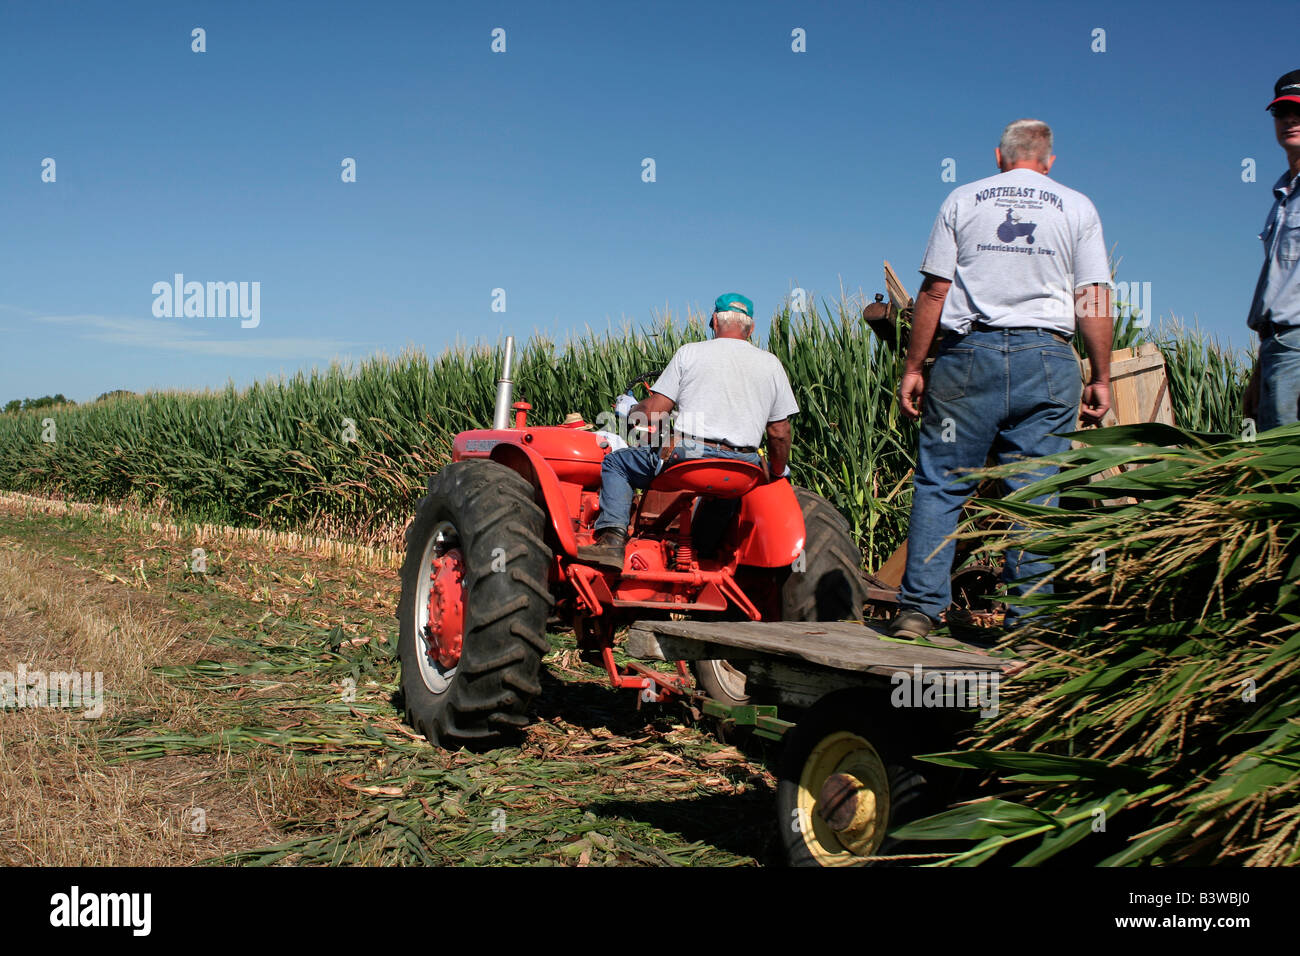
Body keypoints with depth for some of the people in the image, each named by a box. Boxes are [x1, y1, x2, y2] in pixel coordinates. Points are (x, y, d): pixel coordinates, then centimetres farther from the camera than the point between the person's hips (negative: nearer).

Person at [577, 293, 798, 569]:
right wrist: (777, 475, 29)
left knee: (615, 462, 18)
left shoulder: (689, 352, 4)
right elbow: (780, 433, 12)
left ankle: (612, 538, -1)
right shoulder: (771, 364, 11)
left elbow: (652, 412, 0)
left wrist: (628, 409, 23)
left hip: (686, 455, -3)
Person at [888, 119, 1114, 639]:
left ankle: (919, 607, -1)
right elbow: (1095, 298, 3)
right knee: (1035, 494, 2)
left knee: (940, 483, 4)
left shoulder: (962, 199, 10)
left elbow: (934, 291, 5)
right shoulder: (1077, 208, 11)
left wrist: (914, 367, 8)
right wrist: (1101, 376, 7)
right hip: (1047, 360, 0)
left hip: (969, 352, 0)